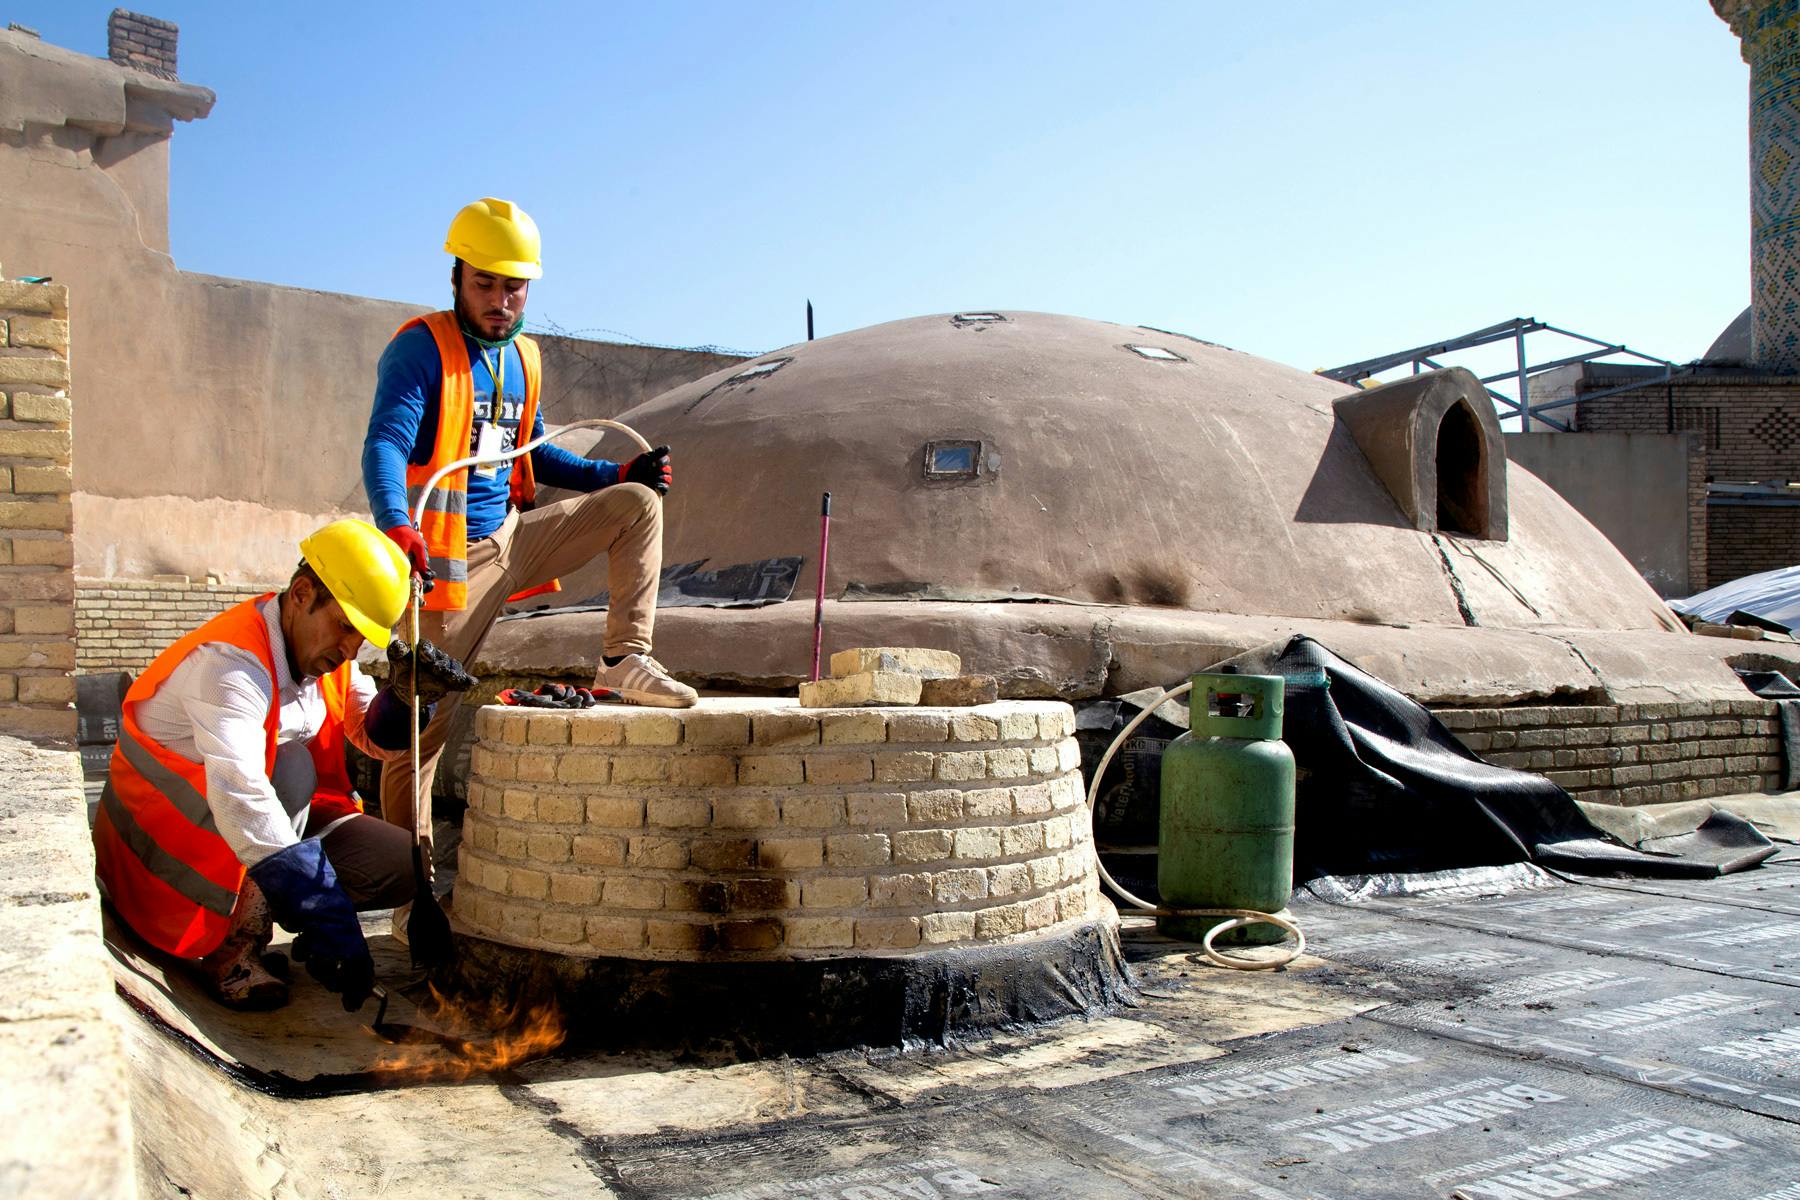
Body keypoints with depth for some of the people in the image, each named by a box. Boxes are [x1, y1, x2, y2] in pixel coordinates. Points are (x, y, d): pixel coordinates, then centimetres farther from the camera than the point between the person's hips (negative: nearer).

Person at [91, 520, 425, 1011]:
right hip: (172, 836, -7)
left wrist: (406, 695, -19)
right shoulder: (230, 661, -29)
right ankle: (232, 947, -20)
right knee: (289, 765, -33)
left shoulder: (325, 649, -4)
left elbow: (376, 741, 6)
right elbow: (240, 798, -43)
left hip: (276, 823, 7)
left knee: (404, 865, -9)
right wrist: (329, 924, -48)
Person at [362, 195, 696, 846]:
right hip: (448, 559, -6)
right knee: (422, 719, -4)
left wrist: (615, 473, 11)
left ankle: (625, 659, -6)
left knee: (637, 504, 0)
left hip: (510, 537, 7)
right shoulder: (421, 349, -9)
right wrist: (397, 526, -41)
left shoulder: (523, 358, 13)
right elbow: (384, 446, -22)